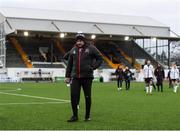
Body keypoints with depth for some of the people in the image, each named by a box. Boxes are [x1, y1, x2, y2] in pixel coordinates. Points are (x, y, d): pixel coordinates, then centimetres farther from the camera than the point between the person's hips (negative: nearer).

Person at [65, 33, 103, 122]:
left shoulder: (91, 48, 0)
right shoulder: (73, 50, 10)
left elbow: (100, 58, 4)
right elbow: (69, 64, 15)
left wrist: (93, 67, -7)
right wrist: (67, 76, 13)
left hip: (87, 77, -3)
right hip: (75, 77, 3)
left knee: (87, 97, 5)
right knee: (74, 96, -3)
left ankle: (87, 116, 17)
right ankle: (75, 115, 8)